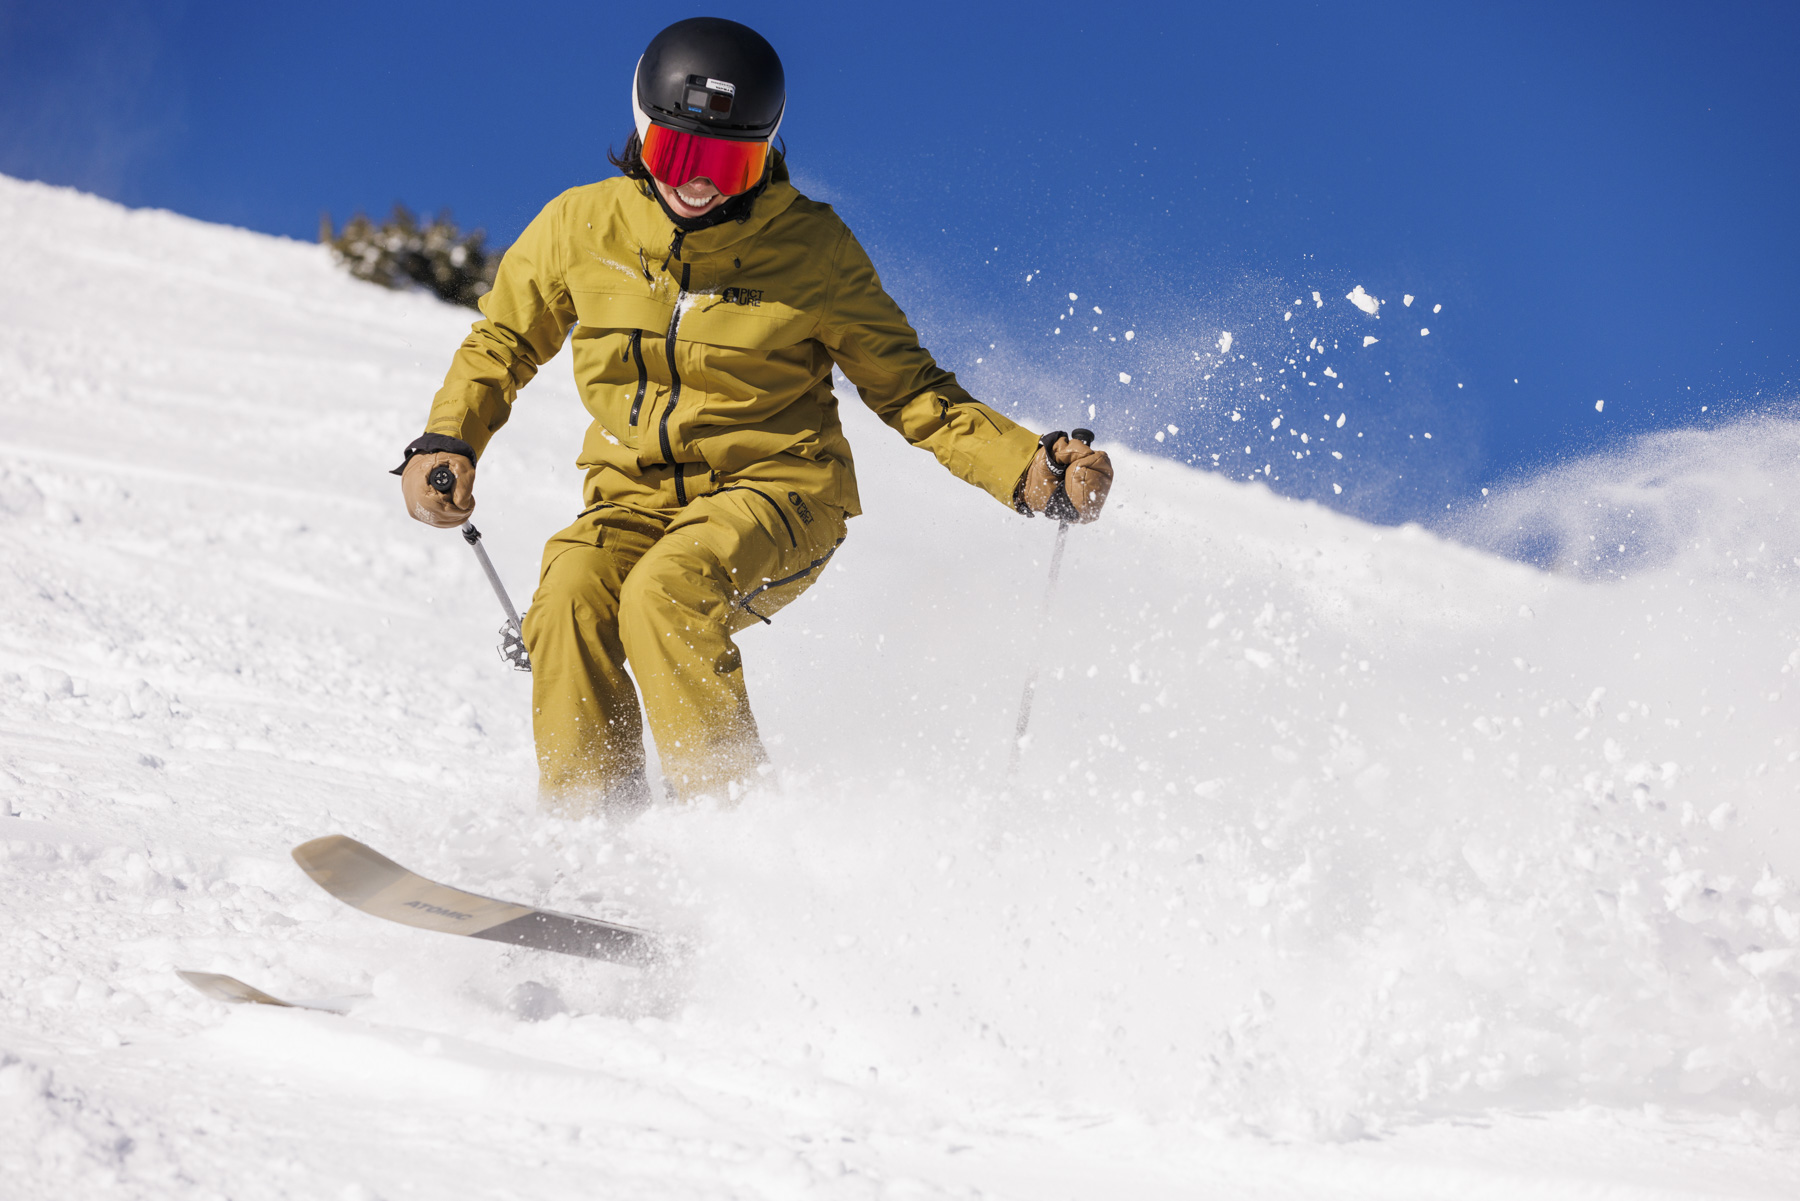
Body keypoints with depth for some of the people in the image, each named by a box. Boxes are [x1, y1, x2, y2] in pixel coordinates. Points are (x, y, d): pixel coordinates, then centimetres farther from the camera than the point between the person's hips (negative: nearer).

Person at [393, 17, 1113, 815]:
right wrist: (448, 442, -3)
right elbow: (502, 344, 15)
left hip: (775, 490, -3)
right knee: (571, 597, -28)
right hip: (636, 499, 3)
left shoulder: (811, 247, -6)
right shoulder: (583, 227, 0)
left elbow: (907, 390, 1)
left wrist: (1029, 470, -12)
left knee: (667, 588, -33)